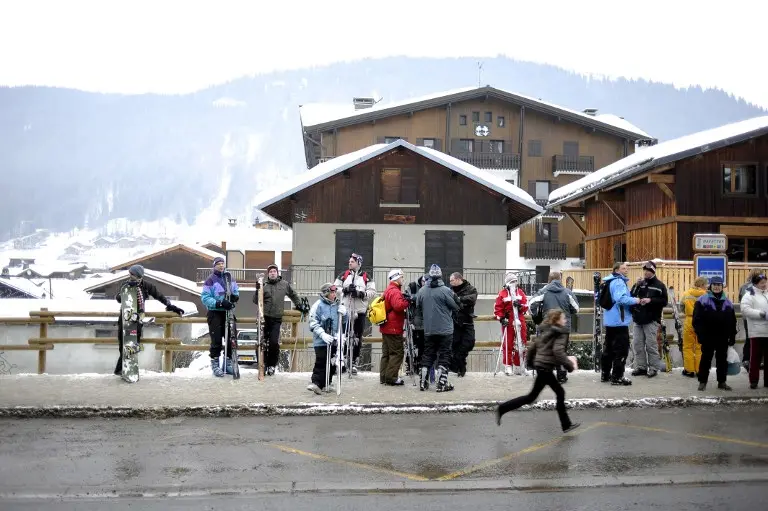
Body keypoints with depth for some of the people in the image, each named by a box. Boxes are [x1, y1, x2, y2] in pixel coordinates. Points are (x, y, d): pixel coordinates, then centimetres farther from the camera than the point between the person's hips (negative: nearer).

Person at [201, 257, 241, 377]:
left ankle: (228, 363, 18)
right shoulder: (210, 280, -7)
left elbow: (236, 291, 20)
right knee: (216, 340, -5)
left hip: (228, 312, 5)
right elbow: (205, 298, -12)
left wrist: (235, 296, -5)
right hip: (215, 313, -5)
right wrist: (219, 303, -24)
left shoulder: (230, 279, 10)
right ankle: (215, 364, 5)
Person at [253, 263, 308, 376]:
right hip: (264, 317, 0)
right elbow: (256, 301, 2)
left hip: (276, 319, 0)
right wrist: (258, 291, -11)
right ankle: (263, 365, 12)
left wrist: (300, 305, 21)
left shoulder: (284, 284, 9)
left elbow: (293, 295, 26)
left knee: (274, 342, -8)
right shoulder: (264, 285, 4)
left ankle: (272, 365, 8)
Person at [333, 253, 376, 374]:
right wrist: (345, 289, -12)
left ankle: (355, 362, 11)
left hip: (359, 310, 0)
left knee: (357, 337, 4)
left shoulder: (366, 277, 4)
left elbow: (372, 292, -1)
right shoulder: (344, 275, 8)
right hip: (345, 309, 0)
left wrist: (360, 293, -15)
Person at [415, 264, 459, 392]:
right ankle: (441, 384, 1)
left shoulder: (421, 291, 1)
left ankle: (423, 382, 16)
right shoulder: (446, 291, -15)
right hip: (445, 329, -4)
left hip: (428, 330, 5)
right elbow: (456, 307, -7)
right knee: (444, 355, 2)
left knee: (428, 354, 13)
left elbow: (418, 311, 9)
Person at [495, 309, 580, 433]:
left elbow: (533, 346, 18)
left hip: (540, 365, 10)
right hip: (545, 367, -10)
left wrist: (531, 361, 29)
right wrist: (569, 365, -19)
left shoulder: (546, 331, 14)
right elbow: (558, 351, -26)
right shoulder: (560, 333, -11)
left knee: (560, 393, 14)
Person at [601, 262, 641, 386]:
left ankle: (605, 374, 25)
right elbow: (621, 298, -30)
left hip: (609, 320, 10)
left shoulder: (609, 282, 16)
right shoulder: (619, 282, -15)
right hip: (619, 321, -10)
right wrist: (635, 300, -17)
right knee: (621, 349, -6)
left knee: (609, 348, 17)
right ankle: (617, 377, -7)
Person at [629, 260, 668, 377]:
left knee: (651, 345, -4)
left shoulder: (659, 285, 1)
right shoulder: (640, 283, 13)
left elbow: (664, 301, -5)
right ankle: (641, 367, 14)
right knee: (637, 344, 6)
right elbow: (631, 297, 8)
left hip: (651, 320, -5)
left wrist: (650, 300, -17)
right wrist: (636, 286, -5)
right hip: (638, 319, 5)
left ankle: (654, 368, 4)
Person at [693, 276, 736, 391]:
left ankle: (722, 382, 18)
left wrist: (732, 337, 7)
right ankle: (702, 381, 12)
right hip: (708, 337, -4)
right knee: (706, 359, 4)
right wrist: (700, 334, -14)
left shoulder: (727, 302, 11)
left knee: (722, 359, 9)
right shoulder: (702, 300, -2)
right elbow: (697, 320, -7)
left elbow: (732, 322, 13)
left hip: (723, 337, 4)